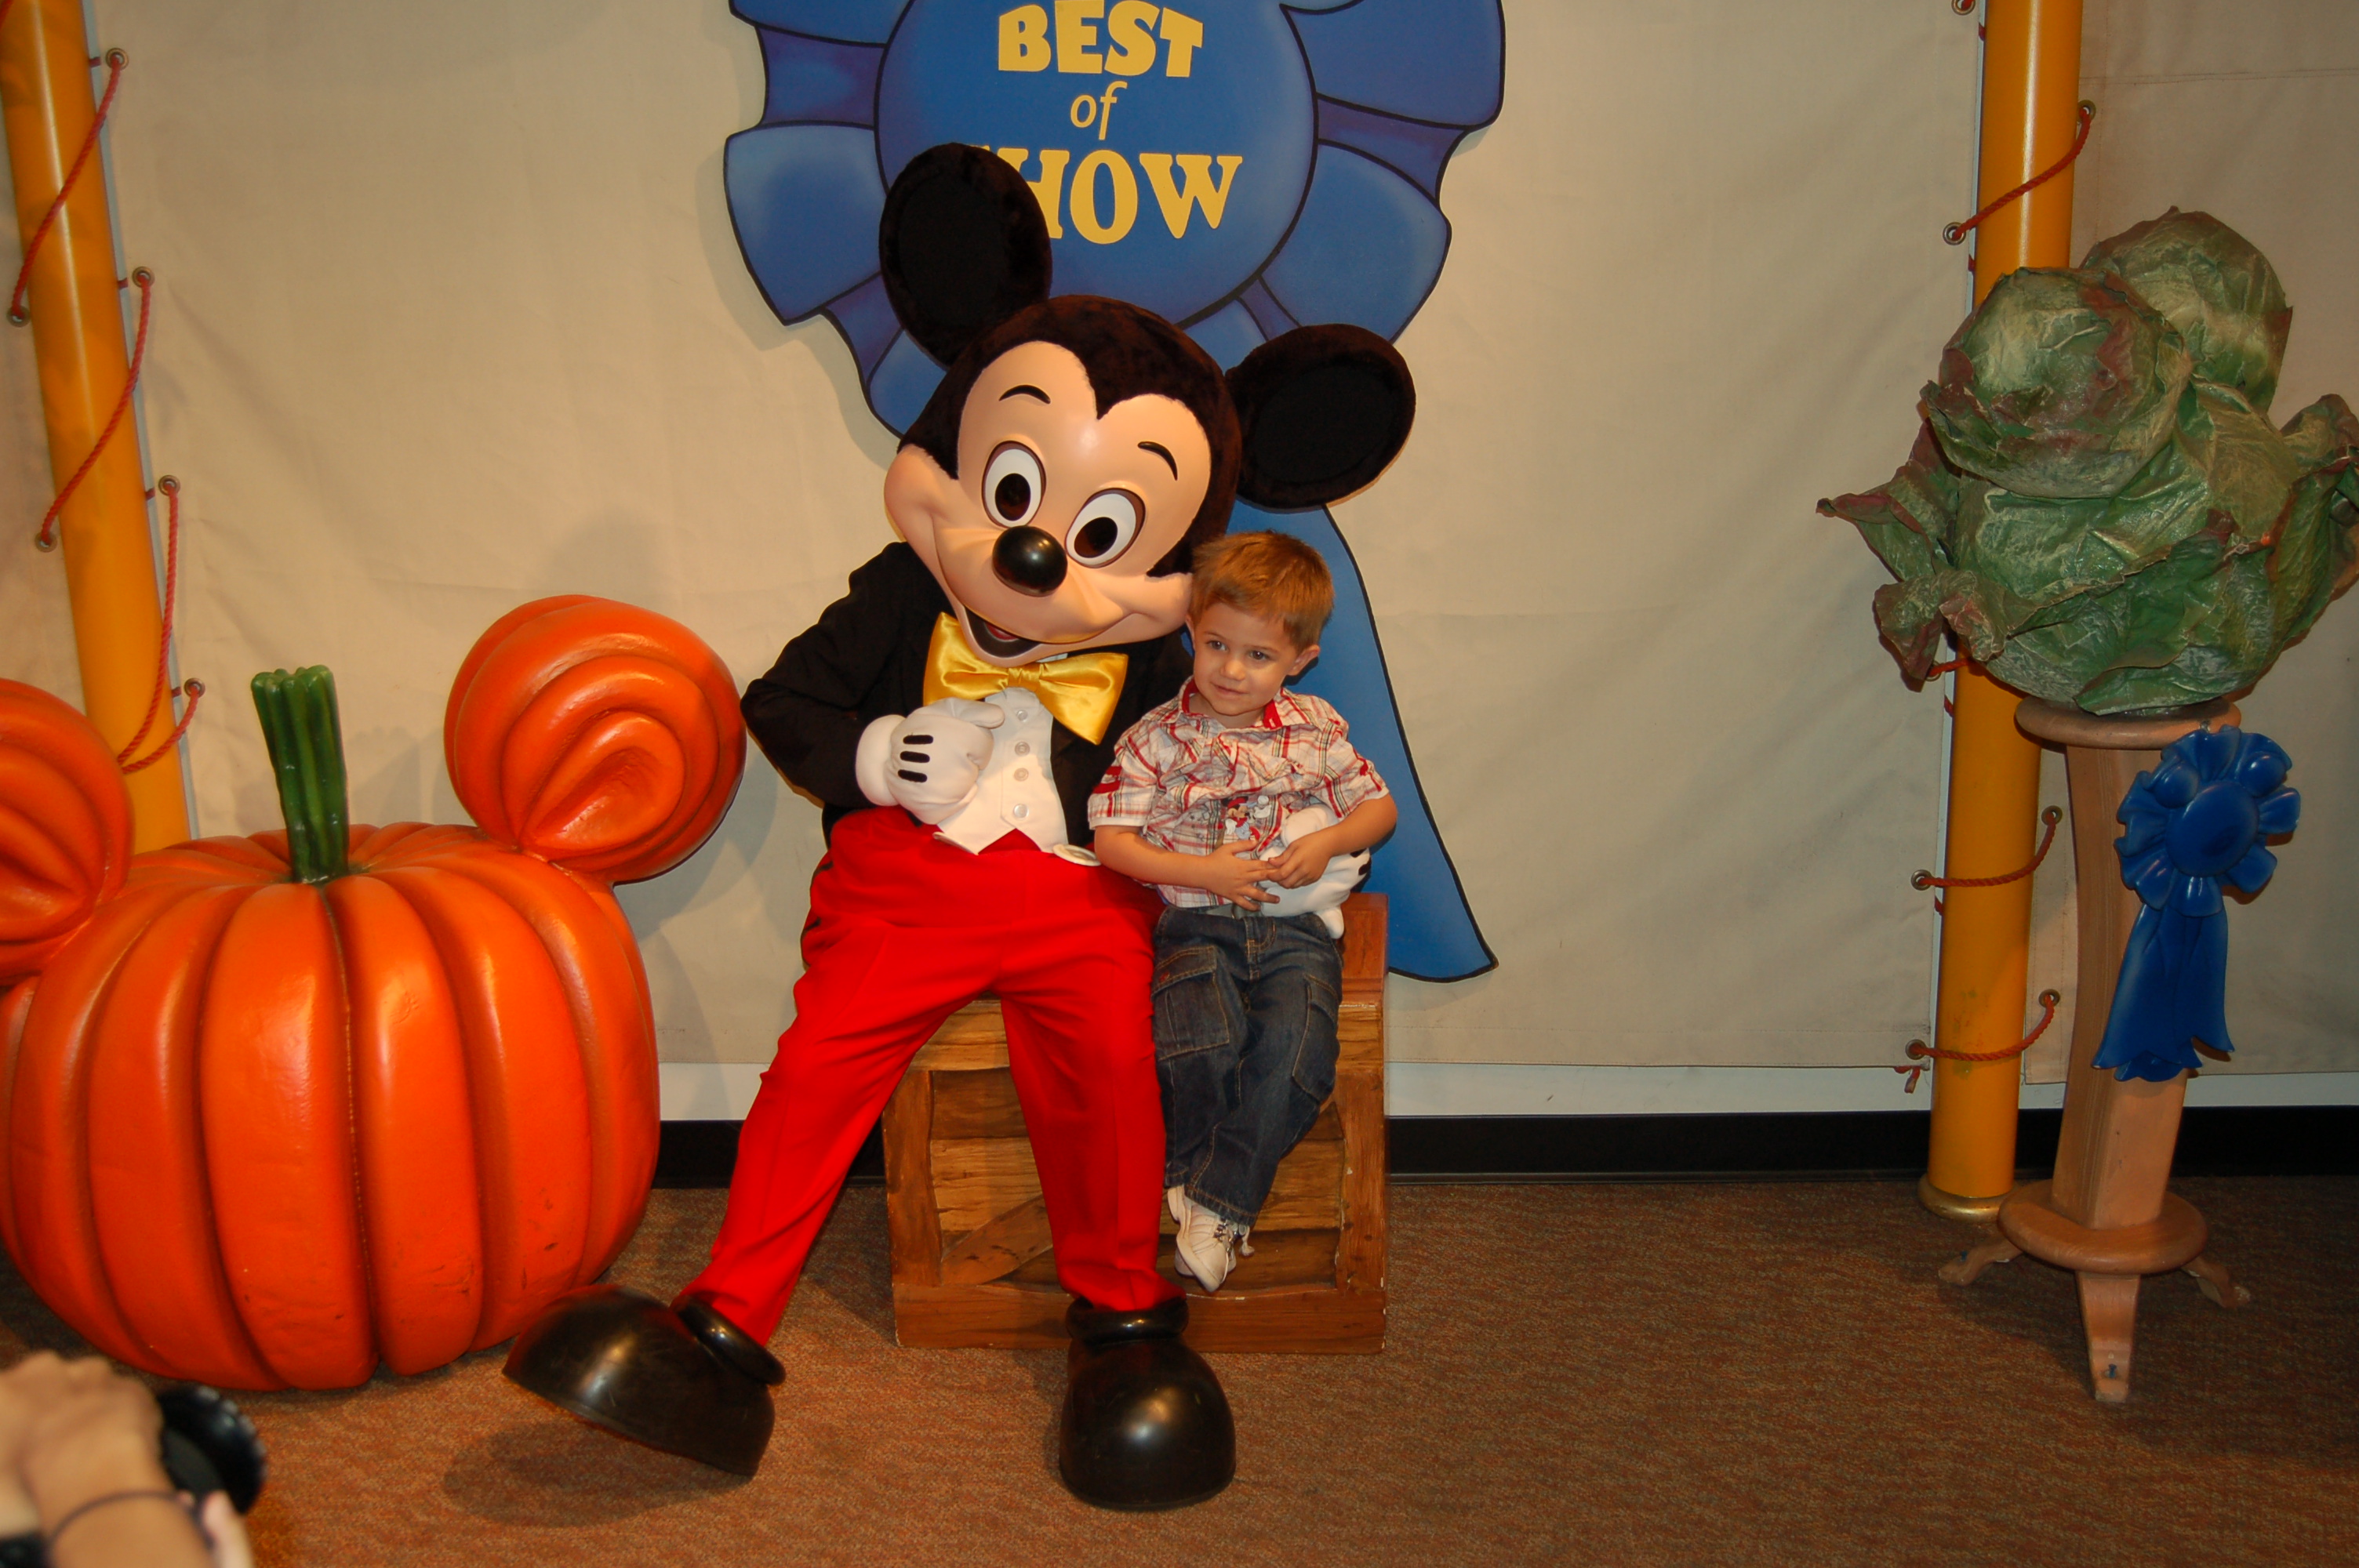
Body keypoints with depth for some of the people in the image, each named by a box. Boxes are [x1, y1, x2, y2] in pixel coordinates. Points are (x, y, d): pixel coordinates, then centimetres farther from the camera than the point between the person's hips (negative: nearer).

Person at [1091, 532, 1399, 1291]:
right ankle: (1185, 1172, -2)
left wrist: (1329, 842, -3)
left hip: (1298, 925, 2)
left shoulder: (1316, 728, 9)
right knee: (1203, 1042, -31)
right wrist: (1202, 872, -11)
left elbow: (1380, 806, 18)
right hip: (1197, 922, -1)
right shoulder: (1157, 738, 3)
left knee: (1295, 1045, -28)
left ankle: (1219, 1201, -13)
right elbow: (1111, 840, 0)